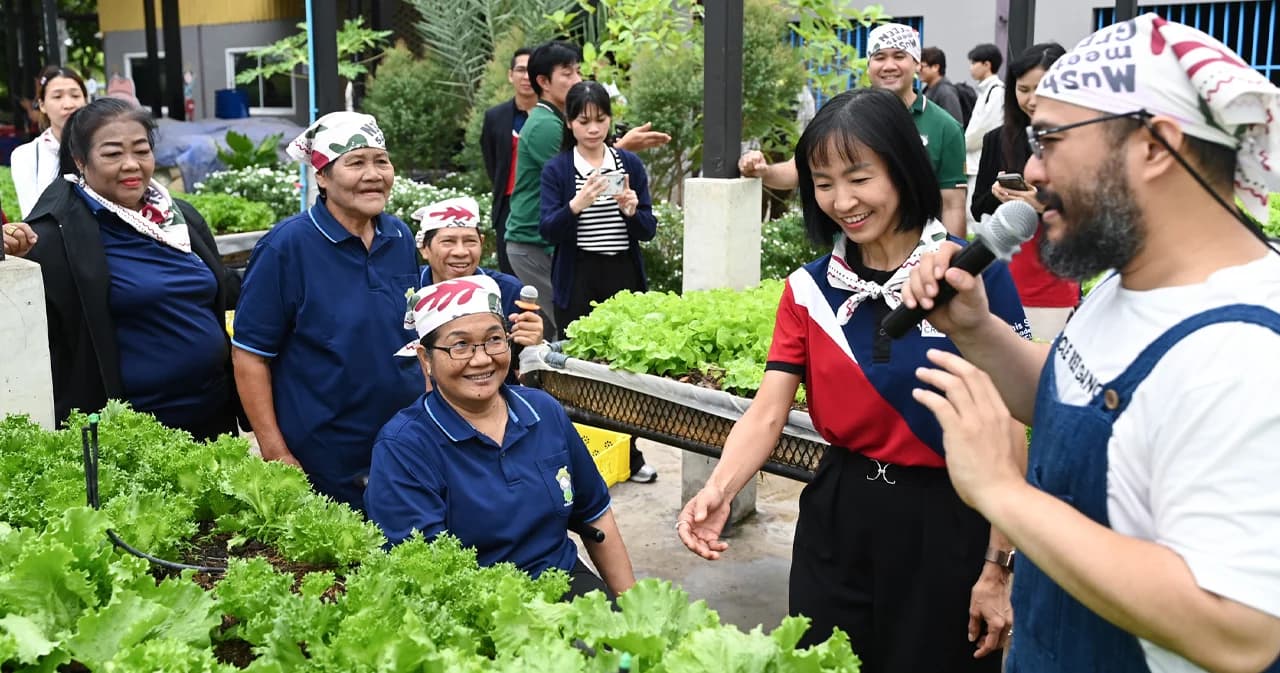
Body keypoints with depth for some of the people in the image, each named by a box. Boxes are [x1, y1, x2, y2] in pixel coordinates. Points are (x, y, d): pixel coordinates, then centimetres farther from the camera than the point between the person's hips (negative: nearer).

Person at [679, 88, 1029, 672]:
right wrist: (718, 490, -24)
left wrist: (998, 567, -9)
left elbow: (1010, 430, -8)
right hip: (836, 518, 4)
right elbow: (767, 412, -5)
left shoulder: (976, 277, -10)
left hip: (945, 524, -3)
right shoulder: (809, 289, 2)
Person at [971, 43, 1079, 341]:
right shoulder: (997, 140, 5)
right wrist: (996, 195, -9)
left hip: (1055, 289, -3)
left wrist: (1048, 206, -20)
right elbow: (977, 210, 12)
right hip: (1001, 281, 3)